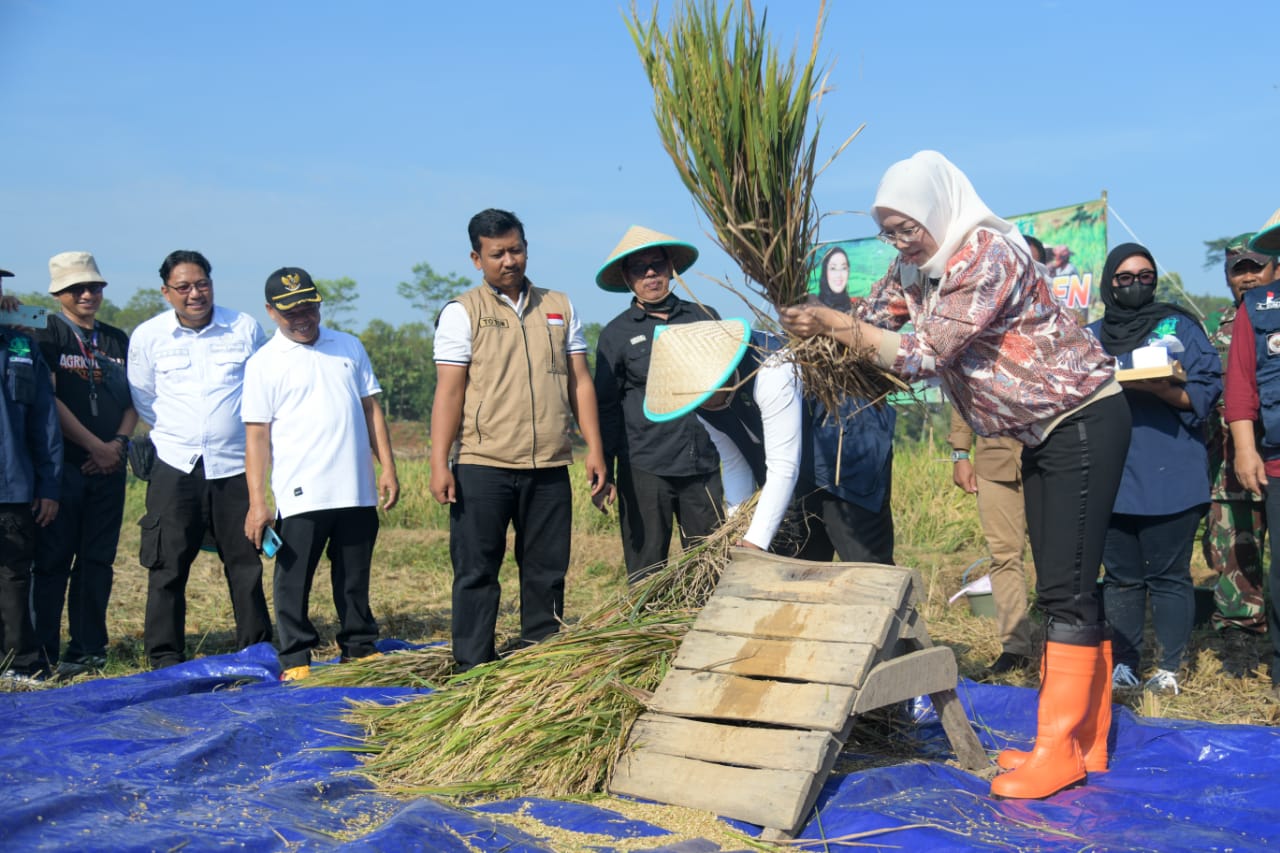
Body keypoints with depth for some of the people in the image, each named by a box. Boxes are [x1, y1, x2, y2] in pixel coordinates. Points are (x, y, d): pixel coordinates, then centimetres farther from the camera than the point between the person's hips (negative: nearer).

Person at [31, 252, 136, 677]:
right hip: (62, 465, -5)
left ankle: (88, 649, 15)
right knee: (52, 559, -3)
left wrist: (118, 442, -4)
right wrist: (95, 445, -11)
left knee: (97, 560, 7)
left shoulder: (118, 340, 14)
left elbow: (132, 400, 13)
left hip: (108, 466, 5)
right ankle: (42, 653, 2)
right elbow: (47, 399, -9)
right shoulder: (48, 334, -1)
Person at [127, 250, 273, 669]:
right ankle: (165, 658, 10)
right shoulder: (147, 336, 1)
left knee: (245, 563, 6)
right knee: (167, 568, 1)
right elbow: (143, 400, 15)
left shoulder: (245, 328, 1)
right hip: (175, 466, 0)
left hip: (234, 466, 0)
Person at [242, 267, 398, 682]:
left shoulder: (349, 347, 13)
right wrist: (257, 502, -10)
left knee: (355, 578, 12)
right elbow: (256, 435, -3)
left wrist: (387, 468, 8)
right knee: (294, 579, 0)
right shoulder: (264, 363, 0)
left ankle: (360, 649, 23)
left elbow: (371, 410, 16)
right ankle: (295, 659, 11)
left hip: (356, 491, 4)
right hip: (300, 495, -3)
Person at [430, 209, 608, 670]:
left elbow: (579, 382, 14)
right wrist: (439, 464, -10)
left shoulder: (560, 307, 13)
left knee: (547, 573, 8)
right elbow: (449, 391, -4)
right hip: (482, 466, -3)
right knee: (476, 573, 0)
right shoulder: (462, 312, 2)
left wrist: (594, 448, 7)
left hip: (549, 467, 4)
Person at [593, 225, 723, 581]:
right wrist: (603, 474, 1)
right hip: (644, 469, -2)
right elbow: (606, 408, 7)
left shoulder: (704, 318, 11)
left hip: (703, 466, 2)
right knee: (646, 574, 1)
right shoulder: (617, 334, 6)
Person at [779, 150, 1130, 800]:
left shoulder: (987, 254, -24)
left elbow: (923, 356, -27)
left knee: (1067, 588, -10)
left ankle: (1060, 750, -6)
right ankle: (1085, 740, 17)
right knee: (1061, 587, 11)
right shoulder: (916, 264, 4)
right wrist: (818, 330, -14)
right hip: (1041, 430, 10)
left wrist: (836, 327, -22)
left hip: (1085, 421, -9)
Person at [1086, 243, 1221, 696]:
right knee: (1121, 576, 8)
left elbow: (1207, 388, -3)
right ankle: (1123, 666, 15)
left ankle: (1169, 669, 8)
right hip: (1111, 478, 3)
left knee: (1169, 575, 0)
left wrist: (1160, 388, -20)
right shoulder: (1091, 337, 14)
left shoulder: (1178, 326, 5)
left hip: (1169, 476, -3)